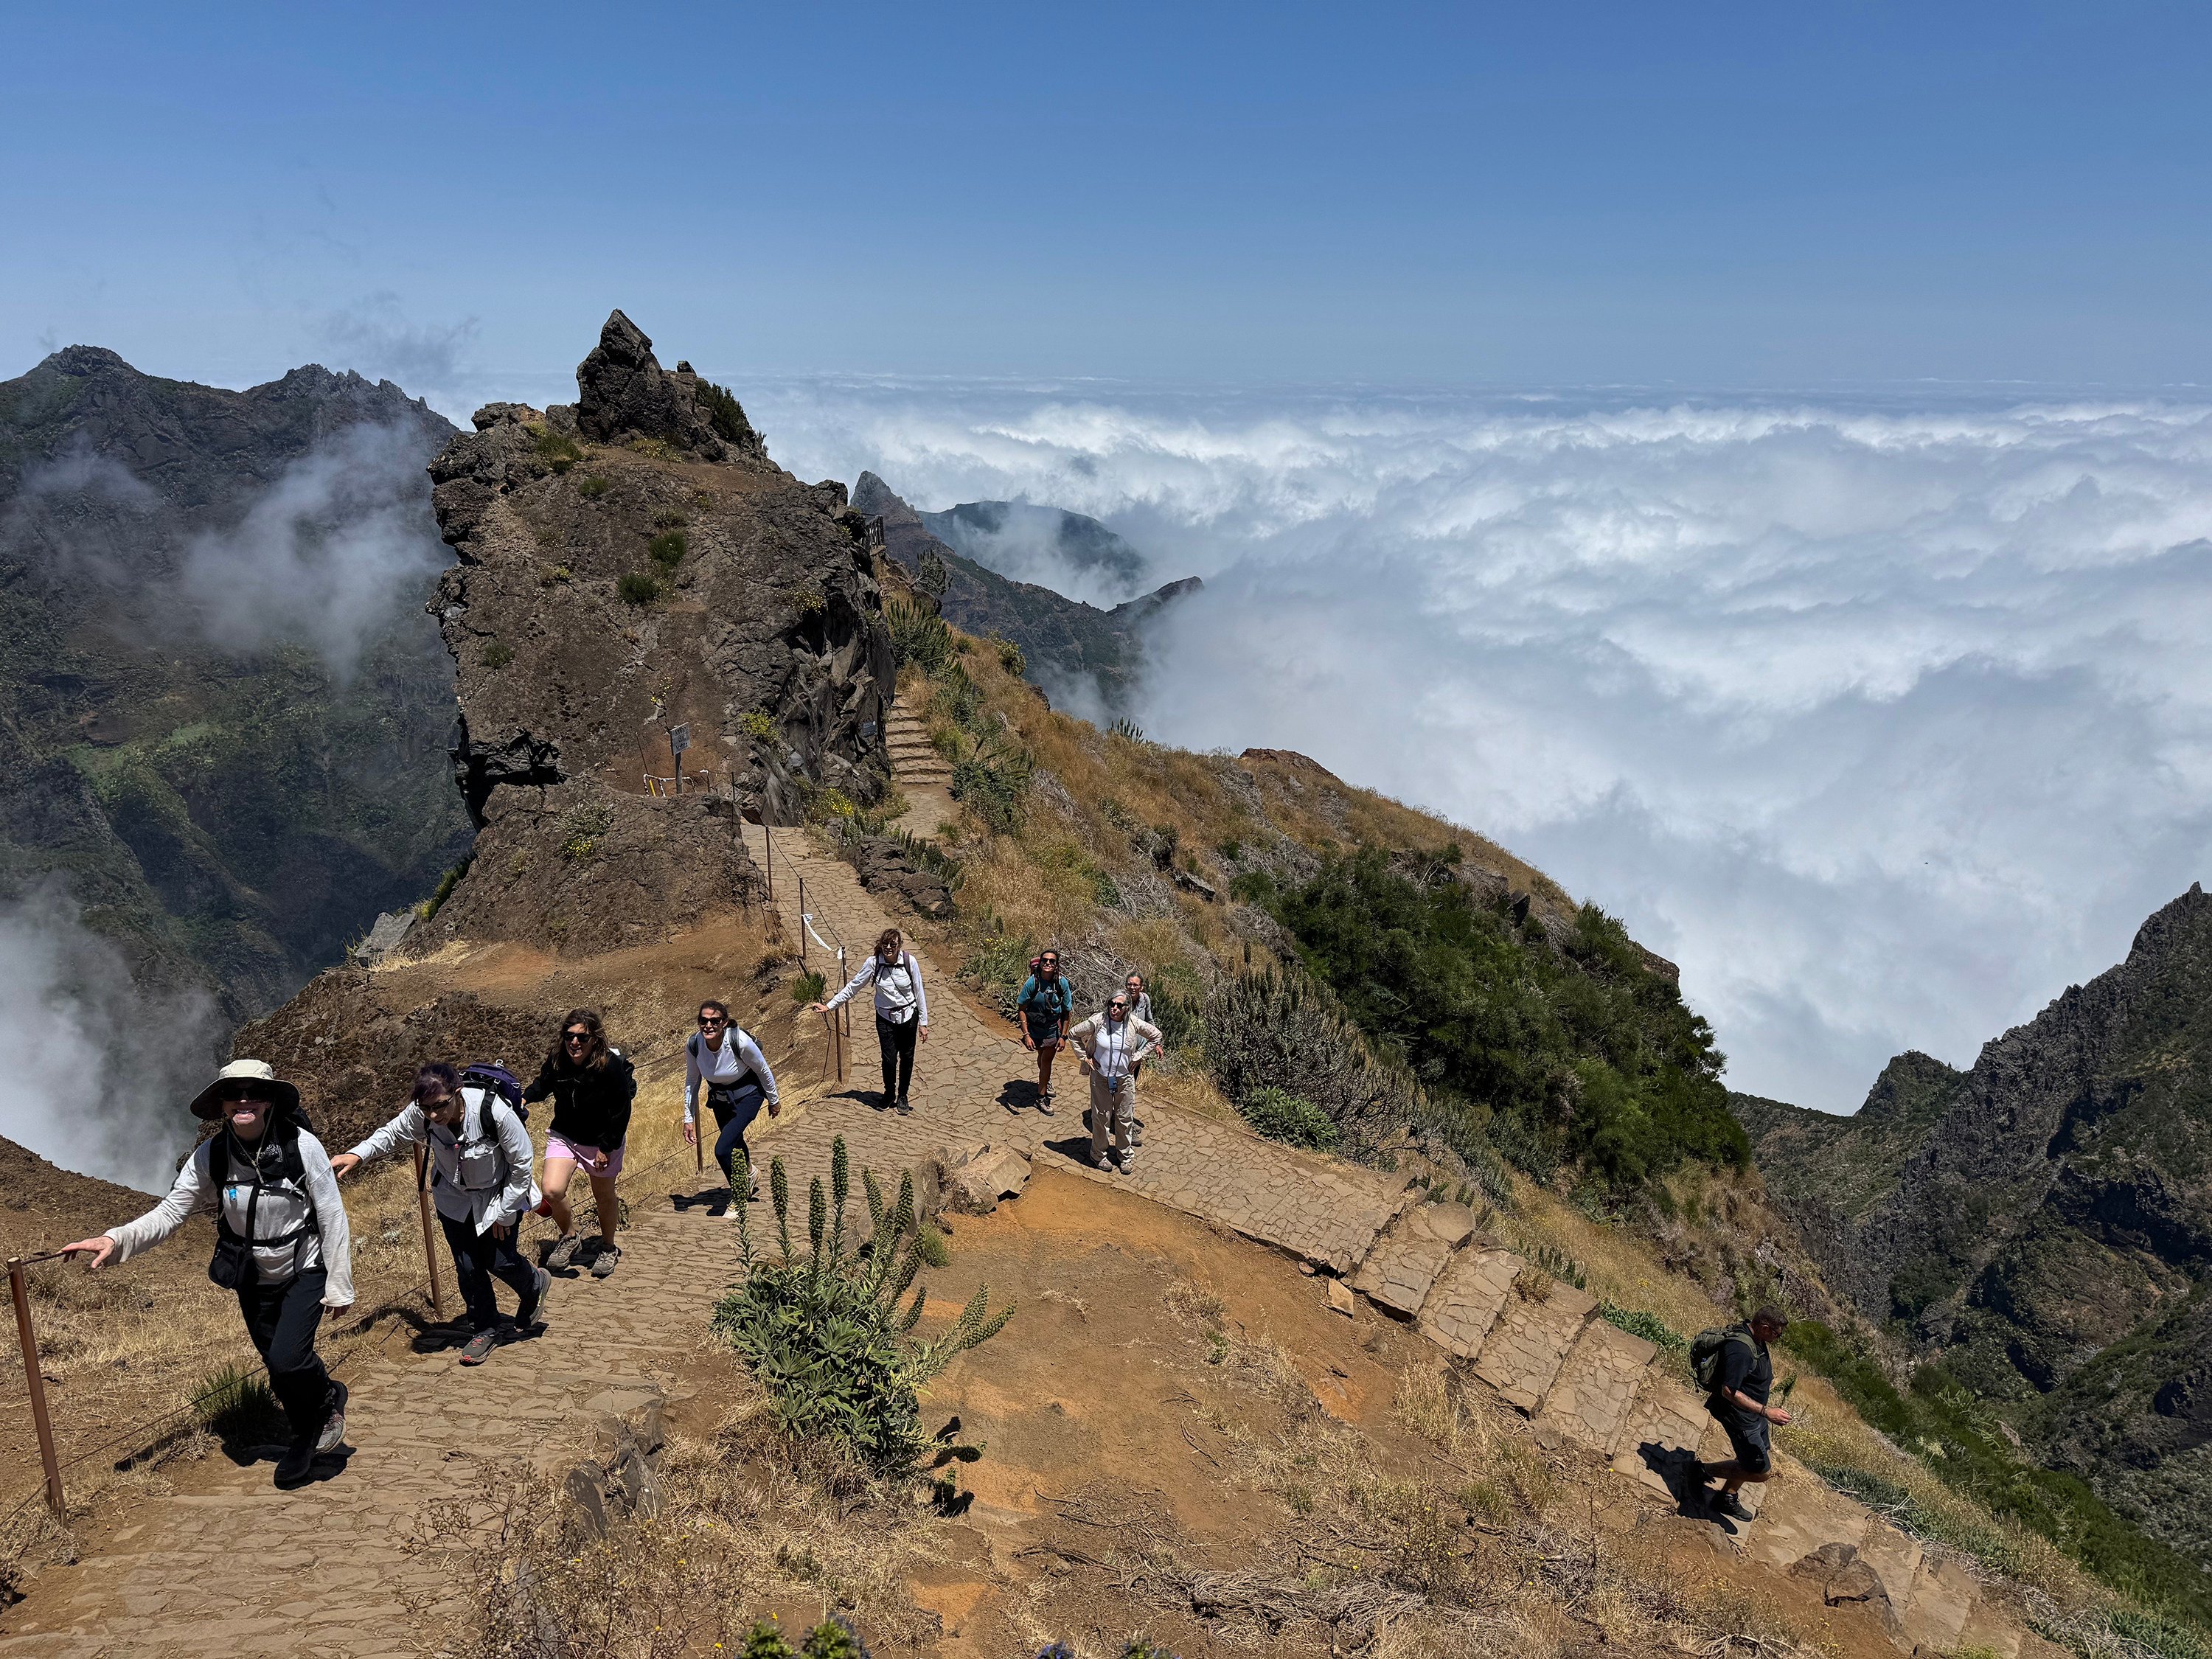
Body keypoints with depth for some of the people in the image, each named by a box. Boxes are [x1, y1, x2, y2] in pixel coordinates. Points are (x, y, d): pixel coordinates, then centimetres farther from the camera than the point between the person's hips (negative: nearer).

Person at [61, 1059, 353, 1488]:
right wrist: (116, 1240, -34)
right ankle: (307, 1438, 42)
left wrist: (339, 1286, -13)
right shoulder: (210, 1156, -15)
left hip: (305, 1271, -4)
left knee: (286, 1359, -20)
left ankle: (328, 1398, 15)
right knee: (280, 1370, 14)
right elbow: (170, 1212, -15)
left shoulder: (302, 1146, -24)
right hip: (253, 1279, 4)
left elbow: (333, 1219, -17)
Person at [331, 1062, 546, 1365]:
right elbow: (393, 1133, -1)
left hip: (498, 1196, -3)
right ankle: (484, 1331, 28)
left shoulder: (494, 1112, -37)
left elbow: (523, 1163, -22)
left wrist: (505, 1213, -15)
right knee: (467, 1268, 6)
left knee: (500, 1261, 2)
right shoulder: (420, 1113, -26)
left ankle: (535, 1285, 36)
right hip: (454, 1198, 3)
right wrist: (357, 1155, -19)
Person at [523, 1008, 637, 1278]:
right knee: (552, 1191, -13)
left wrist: (607, 1148, -15)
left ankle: (608, 1248, 39)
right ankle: (569, 1239, 15)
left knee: (604, 1196, 13)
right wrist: (524, 1097, -15)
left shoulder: (611, 1066, -27)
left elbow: (621, 1111, -18)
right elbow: (542, 1086, 6)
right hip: (563, 1135, 3)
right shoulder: (556, 1061, -16)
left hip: (603, 1141, -3)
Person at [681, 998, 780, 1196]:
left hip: (747, 1094, -5)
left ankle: (738, 1198, 7)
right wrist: (688, 1118, -3)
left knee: (722, 1150, -17)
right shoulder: (693, 1044, -22)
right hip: (719, 1096, 5)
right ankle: (748, 1170, 61)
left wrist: (773, 1101, -3)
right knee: (734, 1143, 27)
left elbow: (763, 1070, -15)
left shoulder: (740, 1041, -33)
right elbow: (692, 1081, -5)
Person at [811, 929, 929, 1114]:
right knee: (889, 1059, 2)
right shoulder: (873, 963, -15)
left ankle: (902, 1096, 33)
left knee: (907, 1058, 11)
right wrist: (829, 1006, -7)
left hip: (909, 1017, 0)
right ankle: (889, 1095, 29)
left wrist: (923, 1023, -3)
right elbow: (853, 987, -5)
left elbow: (919, 993, -7)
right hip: (885, 1018, 0)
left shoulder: (910, 961, -16)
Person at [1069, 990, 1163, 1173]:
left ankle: (1126, 1155, 30)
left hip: (1125, 1078, 1)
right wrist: (1085, 1056, -5)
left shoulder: (1134, 1024, -13)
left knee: (1124, 1118, 12)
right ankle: (1098, 1154, 28)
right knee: (1101, 1117, 8)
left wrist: (1138, 1056, 0)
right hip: (1100, 1077, -1)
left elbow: (1156, 1035, 4)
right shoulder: (1098, 1021, -17)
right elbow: (1073, 1035, -3)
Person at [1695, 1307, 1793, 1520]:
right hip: (1739, 1414, -10)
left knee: (1765, 1456, 23)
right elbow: (1729, 1391, -35)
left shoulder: (1754, 1338, -2)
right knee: (1761, 1471, -3)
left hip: (1753, 1412, 10)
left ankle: (1728, 1497, 37)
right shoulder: (1740, 1349, -33)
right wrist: (1766, 1412, -36)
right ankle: (1706, 1471, 11)